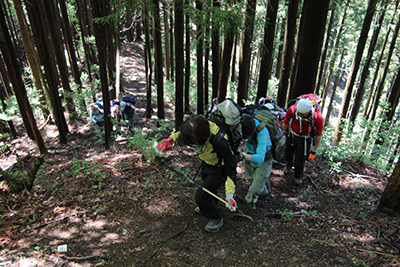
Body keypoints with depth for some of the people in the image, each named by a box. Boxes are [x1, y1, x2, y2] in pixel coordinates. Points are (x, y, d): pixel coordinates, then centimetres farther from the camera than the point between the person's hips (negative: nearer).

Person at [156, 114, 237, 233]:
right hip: (206, 163, 7)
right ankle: (209, 206, 62)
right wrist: (170, 139, -12)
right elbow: (179, 130, -1)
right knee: (207, 188, 29)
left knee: (201, 196, -8)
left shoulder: (220, 143, -44)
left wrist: (229, 193, -32)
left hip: (219, 169, -6)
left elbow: (231, 167, -32)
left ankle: (216, 219, 20)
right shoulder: (196, 127, -29)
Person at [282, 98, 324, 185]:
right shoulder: (292, 109, -27)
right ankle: (288, 165, 58)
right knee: (288, 155, 21)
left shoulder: (317, 117, -30)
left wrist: (314, 151, -9)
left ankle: (298, 176, 35)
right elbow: (285, 123, -6)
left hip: (305, 139, -2)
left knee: (300, 160, 3)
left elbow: (319, 135, -15)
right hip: (292, 135, 2)